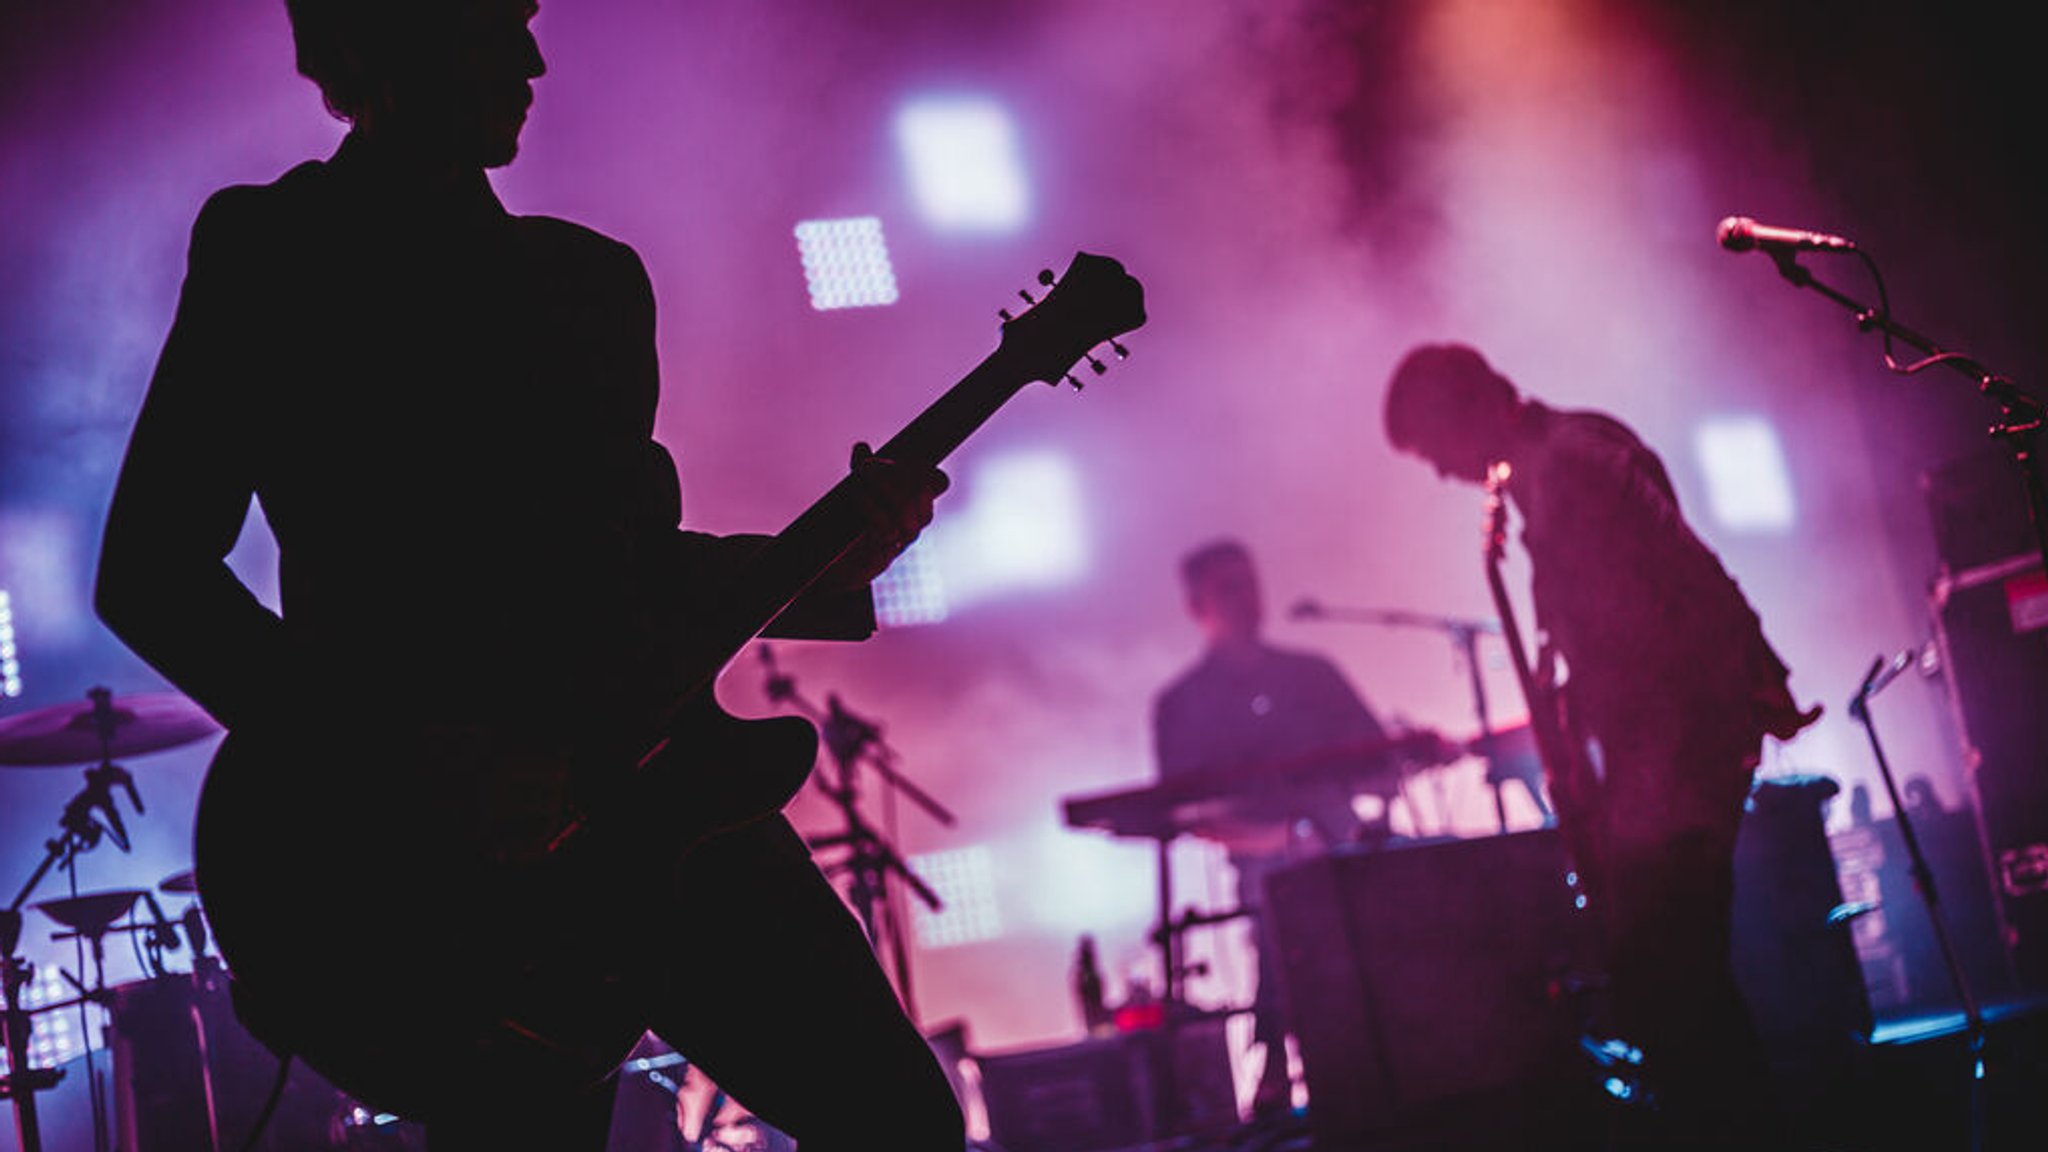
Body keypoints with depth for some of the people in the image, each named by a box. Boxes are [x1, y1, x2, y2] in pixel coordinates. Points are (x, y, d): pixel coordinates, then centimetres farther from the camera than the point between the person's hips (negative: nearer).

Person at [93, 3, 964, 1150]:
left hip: (653, 789, 6)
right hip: (448, 864, -5)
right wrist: (410, 762, -15)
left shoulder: (594, 279, 18)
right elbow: (148, 575, -7)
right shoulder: (269, 259, 0)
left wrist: (825, 562, 5)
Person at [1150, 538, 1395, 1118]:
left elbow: (1376, 758, 15)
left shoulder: (1314, 674, 17)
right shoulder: (1181, 705, 7)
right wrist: (1272, 835, -16)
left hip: (1357, 851, 3)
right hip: (1274, 878, -3)